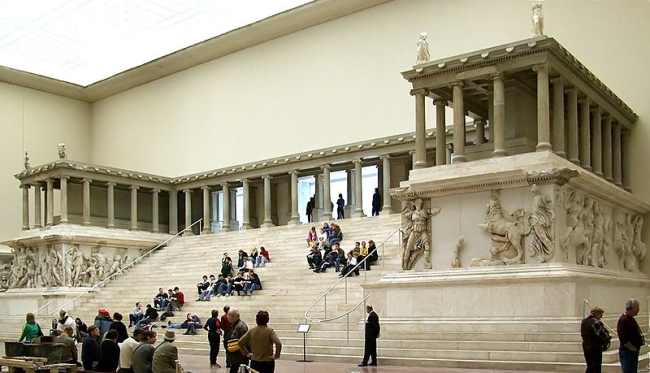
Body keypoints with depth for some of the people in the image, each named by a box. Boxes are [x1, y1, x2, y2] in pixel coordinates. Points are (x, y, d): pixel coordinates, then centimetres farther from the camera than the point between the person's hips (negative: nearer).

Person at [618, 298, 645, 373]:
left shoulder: (631, 319, 14)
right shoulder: (623, 320, -18)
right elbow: (624, 339, -23)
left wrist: (641, 340, 7)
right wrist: (633, 348, -18)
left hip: (634, 352, 11)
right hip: (627, 352, -11)